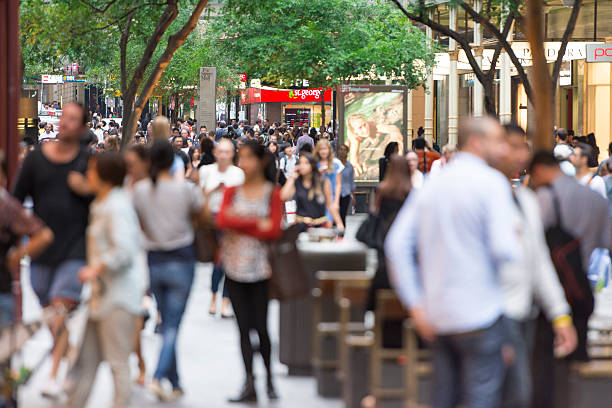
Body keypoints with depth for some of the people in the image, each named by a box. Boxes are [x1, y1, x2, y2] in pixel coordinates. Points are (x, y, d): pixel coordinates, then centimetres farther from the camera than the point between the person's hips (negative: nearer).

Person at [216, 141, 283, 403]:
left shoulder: (272, 193, 1)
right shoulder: (232, 192, 9)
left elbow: (274, 231, -10)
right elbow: (222, 221, -7)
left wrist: (239, 224, -11)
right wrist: (257, 224, -12)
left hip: (260, 266, -3)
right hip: (234, 266, 3)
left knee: (261, 327, -2)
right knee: (243, 327, 2)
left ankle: (269, 379, 16)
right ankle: (249, 384, 5)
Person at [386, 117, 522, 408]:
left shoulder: (431, 185, 10)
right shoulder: (491, 182, -9)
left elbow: (397, 245, 6)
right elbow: (504, 249, -19)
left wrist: (415, 304, 7)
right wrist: (518, 244, 4)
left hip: (437, 316, 6)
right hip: (479, 313, -6)